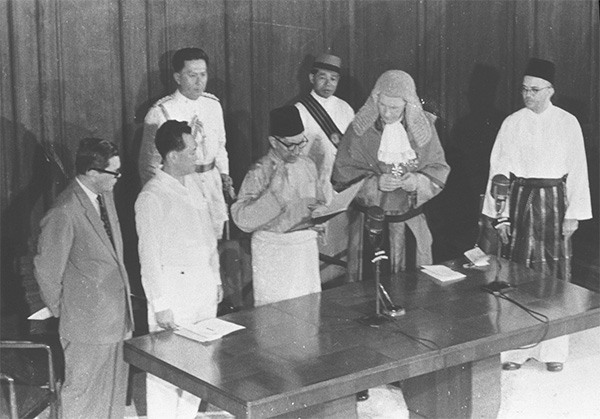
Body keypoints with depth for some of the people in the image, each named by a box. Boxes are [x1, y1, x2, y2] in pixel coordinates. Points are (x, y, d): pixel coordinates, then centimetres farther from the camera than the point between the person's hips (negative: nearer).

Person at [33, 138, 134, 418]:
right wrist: (59, 309, -2)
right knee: (82, 393, 7)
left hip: (117, 316, 8)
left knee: (115, 391, 19)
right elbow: (46, 269, -14)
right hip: (87, 322, -8)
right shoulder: (65, 211, -22)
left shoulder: (105, 196, 5)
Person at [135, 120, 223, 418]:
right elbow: (149, 256, -14)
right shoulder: (152, 197, -15)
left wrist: (216, 278, 16)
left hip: (204, 285, 7)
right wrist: (160, 304, -15)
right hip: (175, 285, -7)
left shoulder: (192, 186, 9)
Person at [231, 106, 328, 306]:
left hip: (306, 244, 5)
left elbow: (320, 201, 21)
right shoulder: (260, 172, -11)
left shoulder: (307, 165, 7)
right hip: (273, 250, -5)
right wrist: (272, 193, -27)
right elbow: (242, 219, -19)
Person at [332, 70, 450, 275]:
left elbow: (439, 169, 4)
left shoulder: (424, 125, 0)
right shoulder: (360, 129, -6)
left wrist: (418, 182, -16)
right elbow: (342, 176, -6)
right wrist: (375, 183, -22)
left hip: (413, 223, 2)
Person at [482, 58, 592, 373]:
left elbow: (577, 170, 2)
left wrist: (573, 213, -3)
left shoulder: (568, 123, 1)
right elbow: (499, 170, 3)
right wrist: (500, 215, 0)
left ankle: (553, 350, 10)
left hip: (554, 200, 0)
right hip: (521, 199, 0)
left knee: (555, 269, 1)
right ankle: (517, 348, 8)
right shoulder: (512, 123, 2)